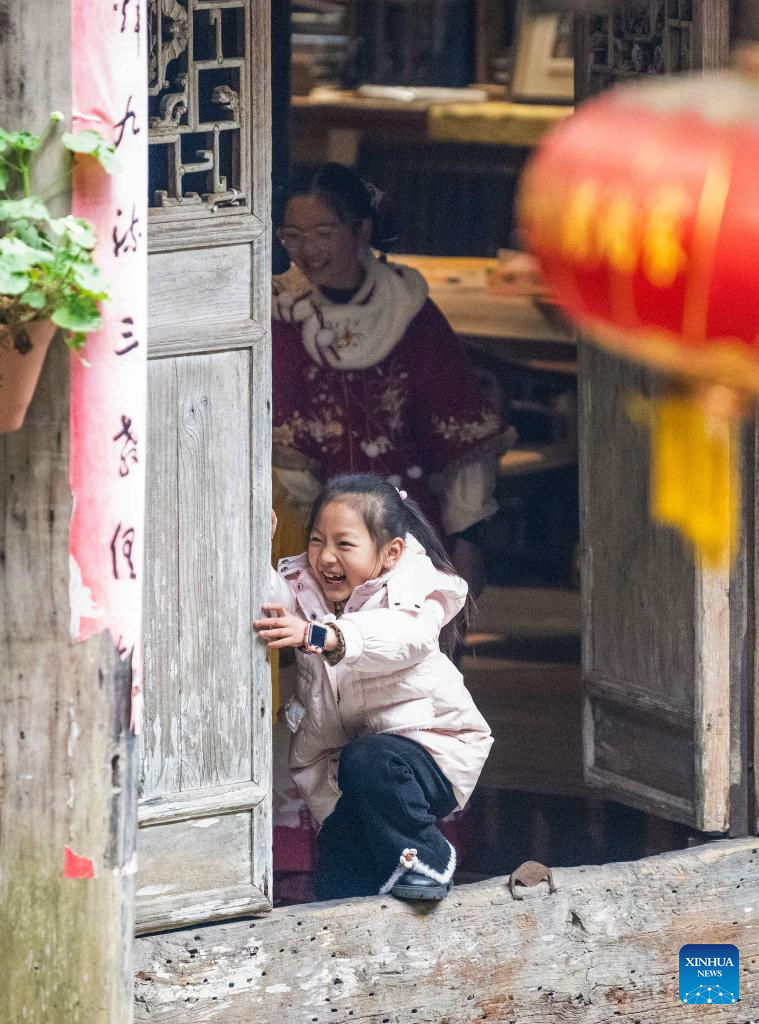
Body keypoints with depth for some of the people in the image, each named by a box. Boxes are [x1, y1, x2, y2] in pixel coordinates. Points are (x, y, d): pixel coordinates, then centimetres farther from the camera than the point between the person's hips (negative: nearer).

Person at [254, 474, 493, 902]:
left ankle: (427, 856, -14)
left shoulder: (411, 586, -17)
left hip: (433, 748, -6)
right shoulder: (306, 587, 1)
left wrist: (320, 636, -55)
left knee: (369, 761, -36)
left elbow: (405, 633, -40)